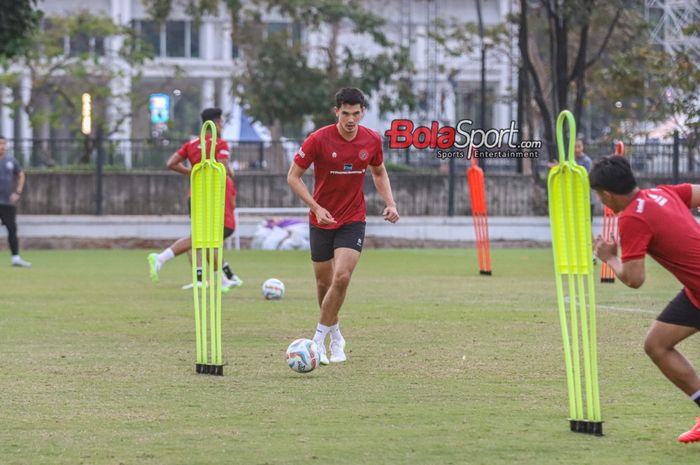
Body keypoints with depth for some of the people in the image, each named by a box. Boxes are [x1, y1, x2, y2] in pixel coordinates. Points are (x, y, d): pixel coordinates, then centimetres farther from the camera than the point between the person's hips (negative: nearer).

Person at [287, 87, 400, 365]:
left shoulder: (372, 141, -5)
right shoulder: (319, 140, -15)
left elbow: (379, 173, 15)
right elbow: (293, 177, -9)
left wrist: (390, 203, 0)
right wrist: (316, 207, -20)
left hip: (353, 220, 0)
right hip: (321, 220, 0)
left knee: (342, 277, -18)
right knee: (324, 283, 9)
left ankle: (319, 340, -8)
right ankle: (335, 336, 32)